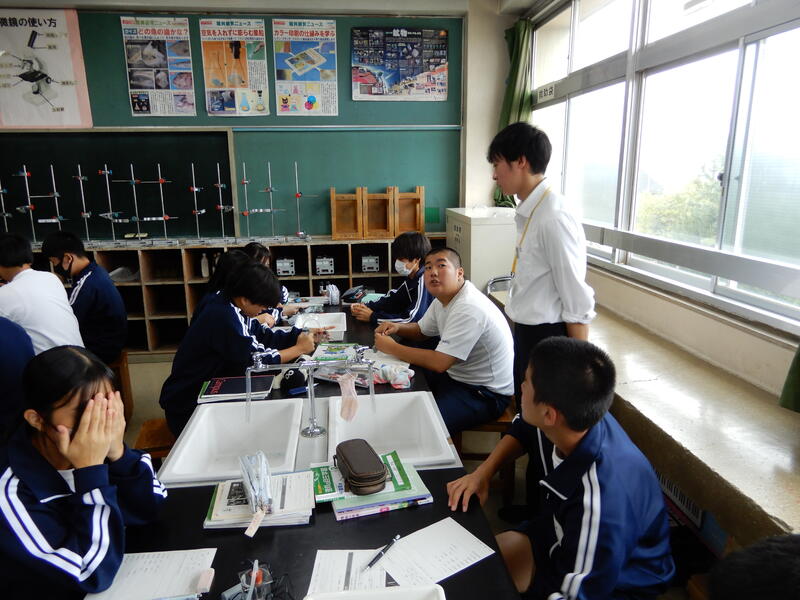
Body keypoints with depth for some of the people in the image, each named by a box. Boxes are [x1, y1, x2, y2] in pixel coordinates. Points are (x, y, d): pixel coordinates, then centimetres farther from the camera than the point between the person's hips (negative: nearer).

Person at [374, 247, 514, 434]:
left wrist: (392, 348, -20)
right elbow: (421, 331, 20)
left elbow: (439, 363, -30)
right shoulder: (442, 299, 4)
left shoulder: (468, 309, -27)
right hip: (456, 375, 10)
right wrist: (397, 327, -3)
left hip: (485, 393, -9)